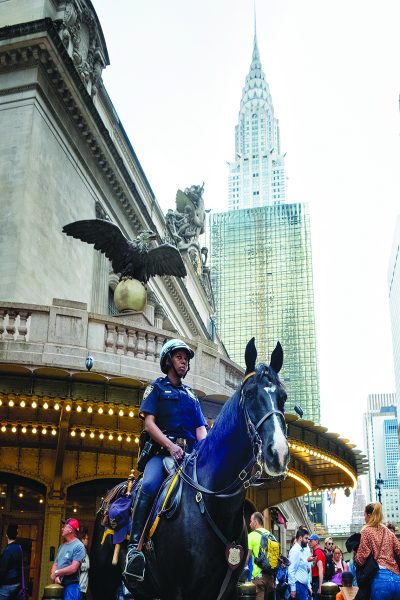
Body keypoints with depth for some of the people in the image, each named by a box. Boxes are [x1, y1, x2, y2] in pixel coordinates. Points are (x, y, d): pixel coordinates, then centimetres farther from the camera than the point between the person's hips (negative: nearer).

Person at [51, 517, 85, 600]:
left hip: (71, 586, -8)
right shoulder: (62, 545, 16)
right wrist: (55, 577, -7)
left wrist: (56, 573, -8)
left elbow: (73, 568, -19)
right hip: (58, 585, 8)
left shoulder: (78, 546, -11)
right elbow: (55, 564, 14)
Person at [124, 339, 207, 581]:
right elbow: (149, 423, 1)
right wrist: (170, 446, -15)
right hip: (162, 451, -4)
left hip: (190, 453, 5)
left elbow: (201, 429, 18)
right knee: (150, 485, -33)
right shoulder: (156, 388, 15)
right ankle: (135, 546, -35)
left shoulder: (192, 395, 28)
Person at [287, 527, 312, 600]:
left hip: (304, 585, 9)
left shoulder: (302, 551, 16)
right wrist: (293, 588, -21)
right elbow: (291, 571, -19)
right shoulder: (295, 550, -13)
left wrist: (308, 586, 19)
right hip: (299, 585, -9)